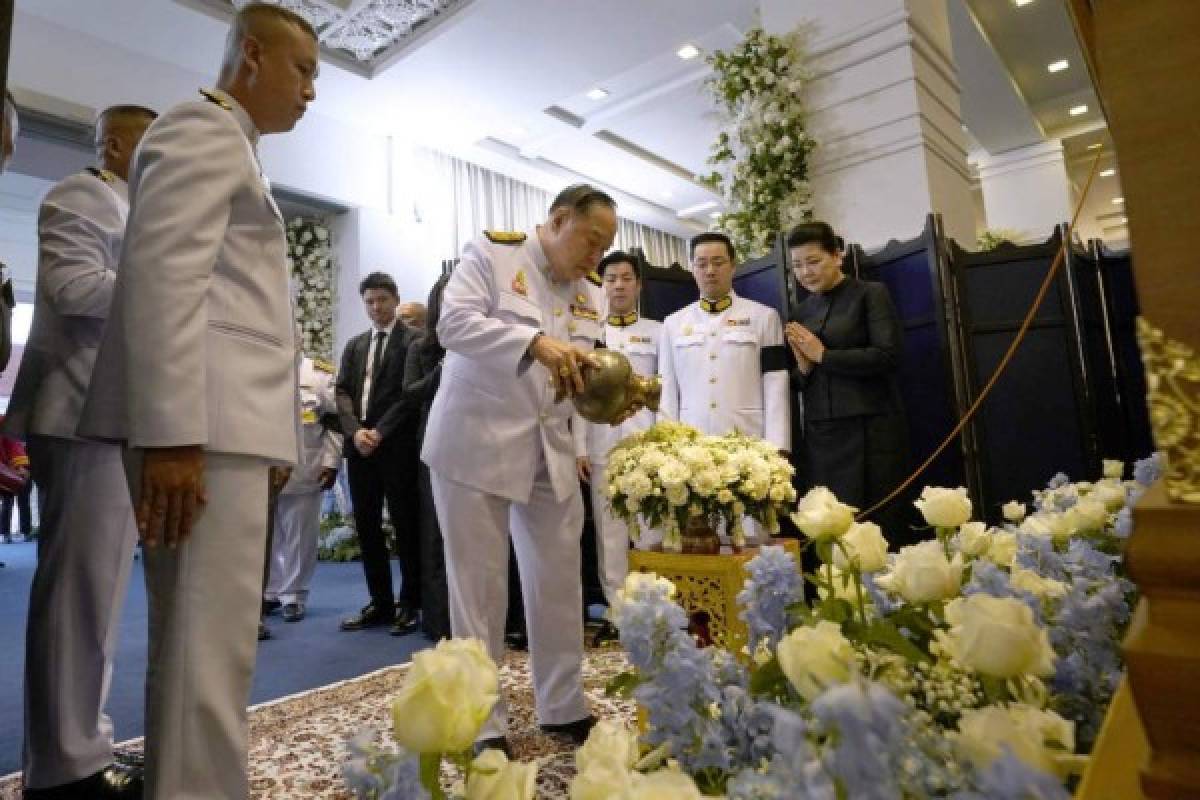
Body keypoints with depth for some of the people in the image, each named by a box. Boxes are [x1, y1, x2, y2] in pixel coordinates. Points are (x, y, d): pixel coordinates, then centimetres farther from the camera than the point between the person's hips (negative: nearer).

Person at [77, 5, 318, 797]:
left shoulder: (230, 146, 27)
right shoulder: (203, 129, -2)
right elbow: (162, 275, -16)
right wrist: (173, 435, -23)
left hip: (224, 420, 10)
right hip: (203, 426, -10)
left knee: (199, 643, 15)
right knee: (209, 649, -7)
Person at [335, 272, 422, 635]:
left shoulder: (414, 340, 1)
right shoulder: (355, 345, 19)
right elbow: (342, 392, 10)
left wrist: (380, 431, -14)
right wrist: (355, 431, -8)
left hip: (397, 444, -6)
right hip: (359, 444, 6)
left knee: (405, 524, -1)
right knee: (366, 525, 8)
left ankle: (410, 603, 11)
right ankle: (380, 602, 18)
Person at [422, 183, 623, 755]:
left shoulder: (588, 295, 12)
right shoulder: (491, 254, -3)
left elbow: (580, 375, 8)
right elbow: (454, 324, -17)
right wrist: (535, 342, -30)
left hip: (548, 452, 6)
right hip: (476, 444, -5)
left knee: (559, 580, 8)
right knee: (479, 584, 2)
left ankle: (564, 707, 25)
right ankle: (483, 722, 17)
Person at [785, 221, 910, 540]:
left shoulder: (870, 294, 0)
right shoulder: (800, 312, 13)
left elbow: (888, 356, -13)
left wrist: (822, 354, -10)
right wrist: (803, 367, -6)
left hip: (870, 428, -4)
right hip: (819, 433, 4)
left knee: (879, 523, 0)